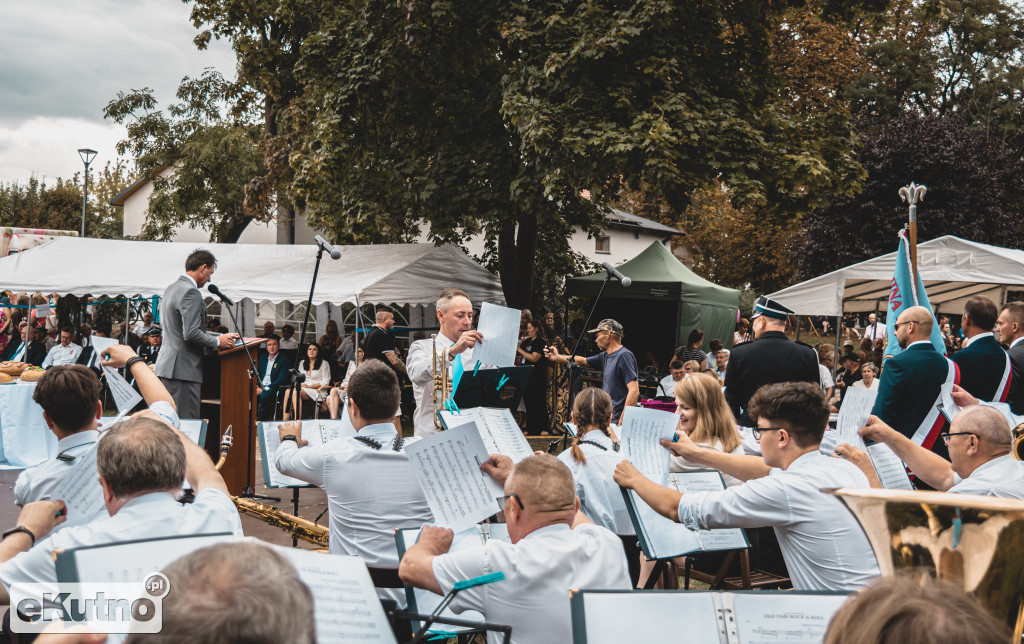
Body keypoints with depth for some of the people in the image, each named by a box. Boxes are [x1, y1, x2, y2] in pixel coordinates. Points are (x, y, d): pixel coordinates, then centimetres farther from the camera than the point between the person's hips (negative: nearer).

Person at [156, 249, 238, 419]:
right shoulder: (191, 293, -14)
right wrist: (217, 342, -5)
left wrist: (220, 336, 22)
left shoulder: (171, 289, 18)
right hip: (183, 369, -10)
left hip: (167, 366, 10)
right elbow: (191, 334, -21)